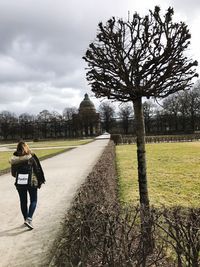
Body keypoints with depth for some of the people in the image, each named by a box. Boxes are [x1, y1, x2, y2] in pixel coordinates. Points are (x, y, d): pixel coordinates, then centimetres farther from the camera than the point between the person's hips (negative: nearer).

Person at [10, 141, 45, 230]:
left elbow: (13, 173, 5)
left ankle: (26, 219, 27)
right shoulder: (31, 157, -13)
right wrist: (40, 181, 3)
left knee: (23, 201, 16)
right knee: (33, 201, 9)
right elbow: (37, 170, -9)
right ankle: (29, 219, -6)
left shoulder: (14, 159, -3)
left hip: (19, 183, 3)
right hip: (31, 182, -3)